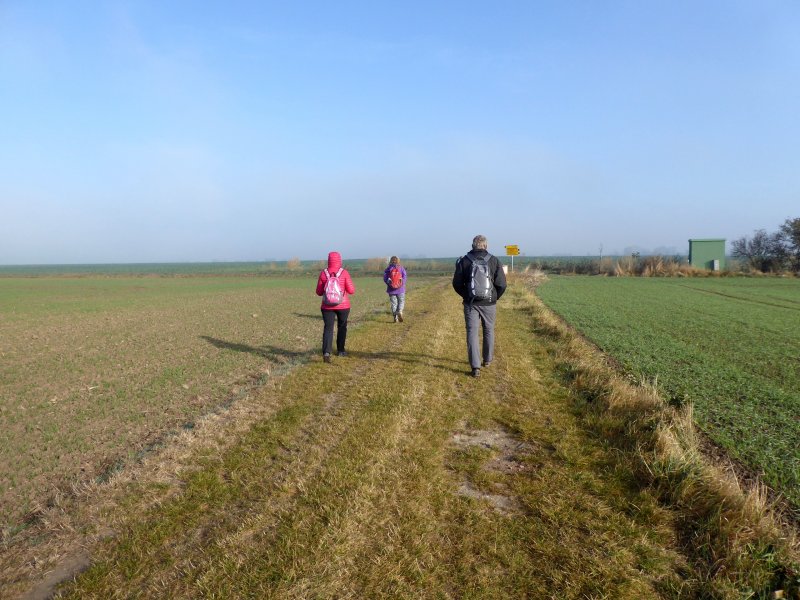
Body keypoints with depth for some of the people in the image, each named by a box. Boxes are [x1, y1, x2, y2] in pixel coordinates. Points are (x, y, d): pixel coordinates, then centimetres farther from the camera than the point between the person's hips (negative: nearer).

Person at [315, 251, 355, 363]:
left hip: (327, 306, 0)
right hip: (343, 306, 0)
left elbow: (319, 292, 1)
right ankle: (340, 350, 29)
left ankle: (326, 352, -19)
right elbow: (351, 290, -7)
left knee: (328, 328, -1)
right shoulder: (344, 273, -9)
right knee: (342, 327, 19)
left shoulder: (323, 273, -4)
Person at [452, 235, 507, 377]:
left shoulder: (464, 261, -3)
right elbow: (502, 284, -6)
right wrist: (495, 297, 11)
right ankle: (487, 360, 34)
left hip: (471, 304, -1)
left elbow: (457, 284, -1)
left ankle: (475, 367, -6)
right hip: (489, 304, 1)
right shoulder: (494, 261, -4)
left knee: (472, 333, 2)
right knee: (489, 331, 19)